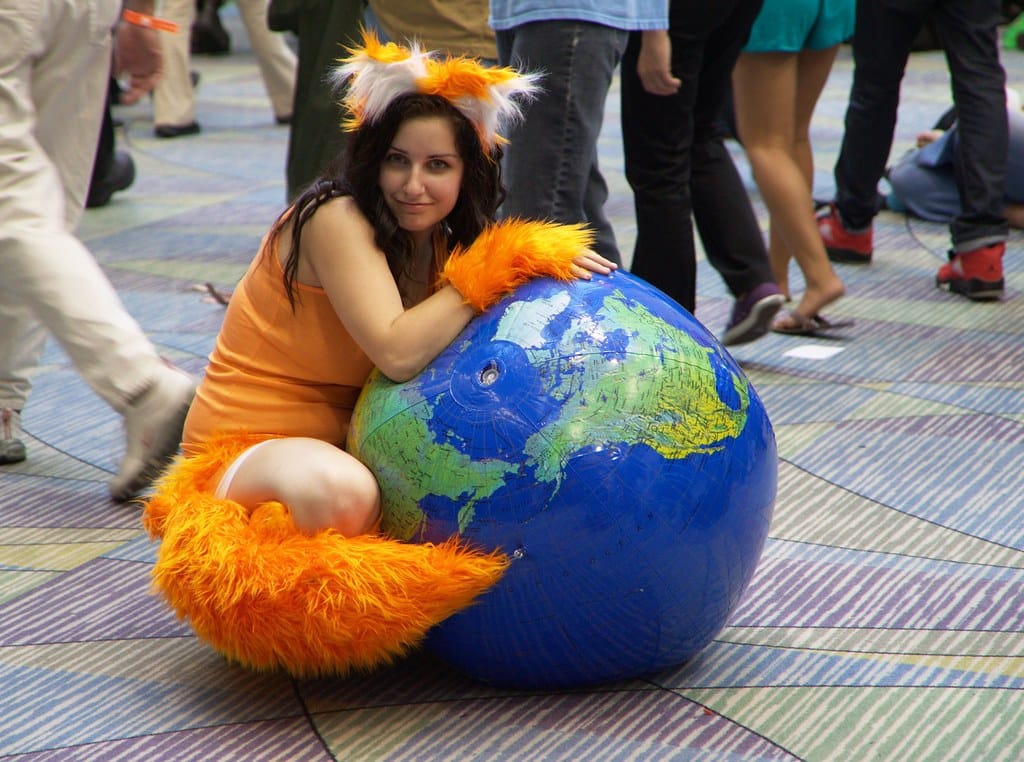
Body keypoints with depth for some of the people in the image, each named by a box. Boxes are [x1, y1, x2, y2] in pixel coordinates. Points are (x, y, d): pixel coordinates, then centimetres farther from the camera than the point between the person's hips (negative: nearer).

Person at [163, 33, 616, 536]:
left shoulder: (442, 241, 4)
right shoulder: (336, 220, -19)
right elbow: (398, 354, -30)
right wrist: (502, 264, -26)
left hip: (352, 442, 7)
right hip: (248, 450, -7)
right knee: (343, 493, -40)